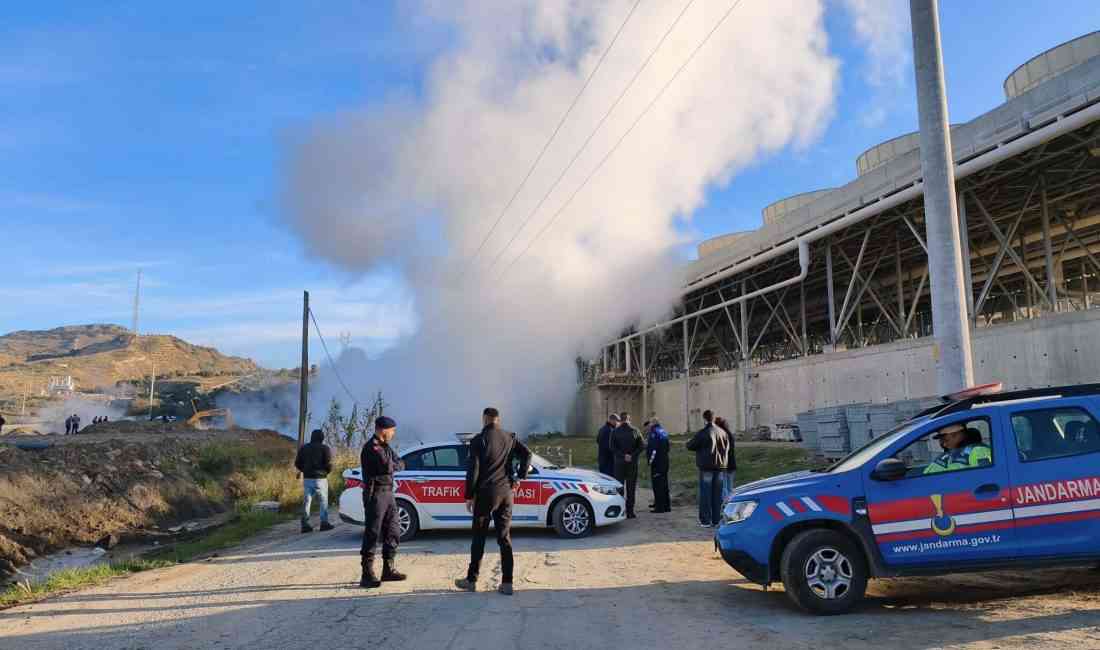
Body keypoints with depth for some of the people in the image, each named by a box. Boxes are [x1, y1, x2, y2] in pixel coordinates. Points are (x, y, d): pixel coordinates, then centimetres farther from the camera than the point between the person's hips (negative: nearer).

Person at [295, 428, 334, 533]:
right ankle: (324, 523, 9)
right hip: (320, 478, -4)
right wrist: (327, 471, 10)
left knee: (306, 501, 7)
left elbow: (297, 463, 6)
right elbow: (328, 464, -12)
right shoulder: (325, 448, -6)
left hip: (307, 479, 4)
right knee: (323, 502, 7)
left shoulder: (303, 448, 7)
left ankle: (305, 524, 4)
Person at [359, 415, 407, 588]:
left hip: (388, 493, 9)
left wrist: (393, 464, -8)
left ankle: (388, 569, 21)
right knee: (372, 534, -6)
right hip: (375, 494, -9)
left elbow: (400, 465, 12)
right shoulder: (371, 447, -13)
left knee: (393, 532, 12)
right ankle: (367, 575, -2)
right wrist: (395, 464, -2)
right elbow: (387, 466, -22)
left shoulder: (386, 447, 16)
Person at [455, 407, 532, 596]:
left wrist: (469, 496, -3)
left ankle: (471, 580, 15)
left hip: (485, 493, -4)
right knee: (505, 537, 7)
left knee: (479, 537, 7)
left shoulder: (479, 440, -7)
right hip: (506, 492, 4)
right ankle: (507, 583, 6)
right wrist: (520, 476, 5)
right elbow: (527, 453, -2)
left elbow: (473, 470, -8)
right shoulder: (509, 437, 6)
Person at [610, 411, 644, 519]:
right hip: (632, 463, 0)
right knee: (631, 487, 7)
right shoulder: (634, 431, -1)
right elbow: (642, 445, -4)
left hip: (619, 462, 0)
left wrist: (623, 455, -7)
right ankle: (630, 511, 6)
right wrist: (633, 456, -5)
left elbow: (612, 447, -7)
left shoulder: (615, 432, -1)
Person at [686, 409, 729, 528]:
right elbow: (727, 448, 14)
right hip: (720, 466, 5)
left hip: (706, 466, -5)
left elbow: (690, 446, -7)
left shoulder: (702, 433, -13)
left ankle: (706, 520, 1)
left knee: (705, 494, 1)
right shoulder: (722, 432, 6)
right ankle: (716, 520, 14)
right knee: (717, 494, 10)